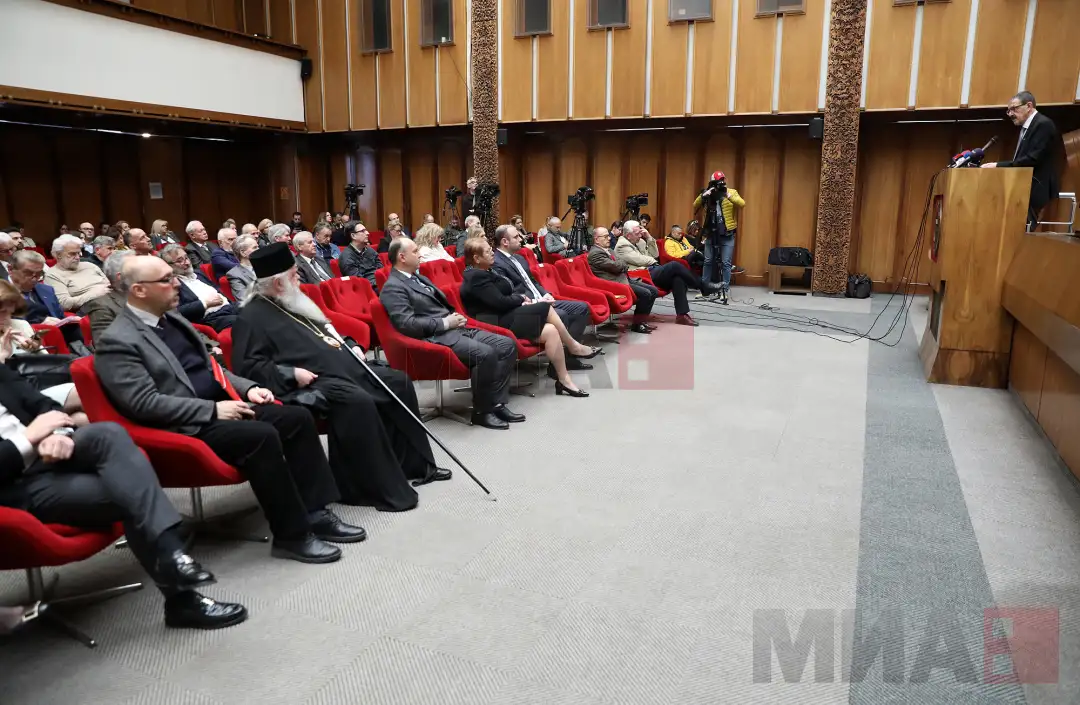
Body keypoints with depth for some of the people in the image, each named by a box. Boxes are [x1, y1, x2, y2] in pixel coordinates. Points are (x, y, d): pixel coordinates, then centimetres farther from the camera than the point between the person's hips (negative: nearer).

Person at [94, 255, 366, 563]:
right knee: (262, 436, -30)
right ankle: (292, 535, -17)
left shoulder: (172, 319, 15)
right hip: (186, 427, -9)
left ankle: (315, 512, -2)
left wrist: (247, 387, 5)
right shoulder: (118, 342, -11)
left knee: (298, 417, -7)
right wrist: (213, 409, -20)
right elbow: (145, 403, -19)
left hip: (222, 403, 9)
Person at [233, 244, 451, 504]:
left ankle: (415, 464, 11)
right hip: (309, 381, -10)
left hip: (343, 367, 10)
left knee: (399, 381, 4)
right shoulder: (252, 317, -6)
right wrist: (290, 374, -23)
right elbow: (247, 367, -15)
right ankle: (380, 486, -24)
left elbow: (324, 330, 30)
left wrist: (351, 346, 13)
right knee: (358, 401, -36)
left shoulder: (293, 302, 21)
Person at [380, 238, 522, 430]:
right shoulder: (393, 288, -8)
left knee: (507, 344, -5)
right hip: (436, 337, -10)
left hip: (455, 328, 10)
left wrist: (455, 316, 5)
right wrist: (445, 323, -15)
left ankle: (497, 403, -3)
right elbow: (407, 324, -19)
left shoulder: (418, 277, 21)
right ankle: (482, 410, -13)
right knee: (485, 353, -30)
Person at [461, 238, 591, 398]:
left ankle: (563, 379, -6)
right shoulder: (477, 277, -16)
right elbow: (501, 303, -20)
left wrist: (519, 298, -1)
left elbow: (504, 295, 19)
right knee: (546, 308, -16)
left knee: (551, 331, -7)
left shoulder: (485, 272, 15)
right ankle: (575, 347, -2)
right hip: (499, 323, -10)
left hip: (504, 317, 10)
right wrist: (521, 298, -2)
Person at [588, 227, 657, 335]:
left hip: (623, 279, 10)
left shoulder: (608, 249, 19)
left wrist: (623, 267, -3)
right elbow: (616, 266, -18)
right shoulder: (595, 253, -13)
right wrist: (626, 266, 3)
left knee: (653, 290, 3)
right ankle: (637, 324, -7)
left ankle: (642, 321, 10)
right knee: (645, 294, -21)